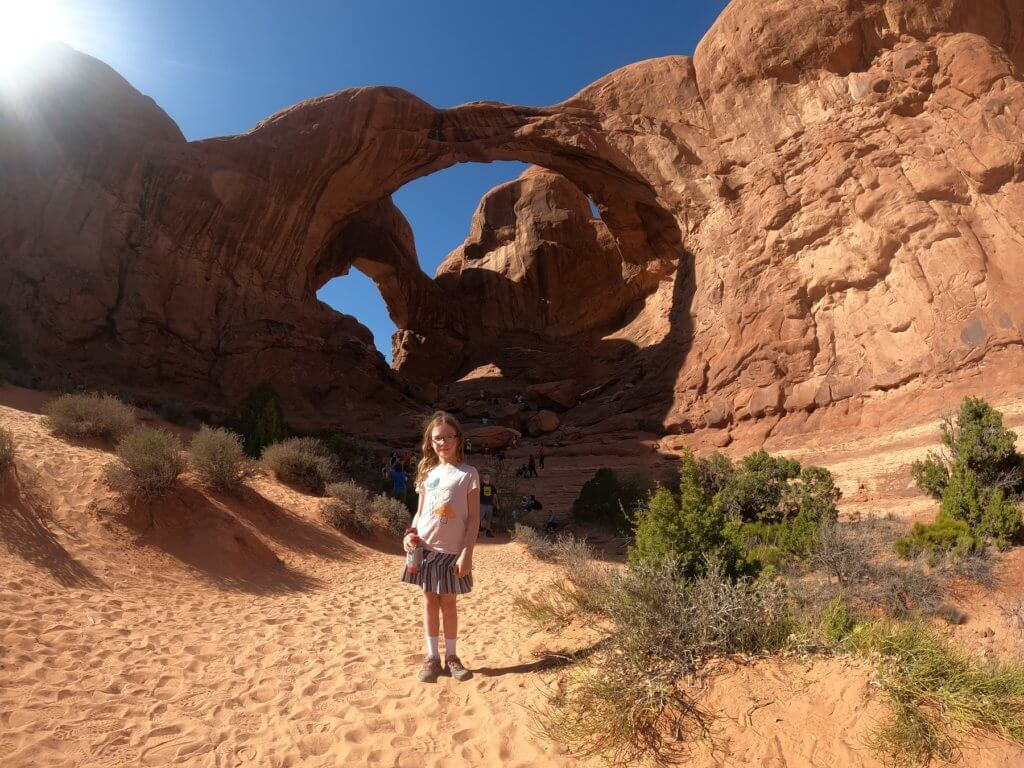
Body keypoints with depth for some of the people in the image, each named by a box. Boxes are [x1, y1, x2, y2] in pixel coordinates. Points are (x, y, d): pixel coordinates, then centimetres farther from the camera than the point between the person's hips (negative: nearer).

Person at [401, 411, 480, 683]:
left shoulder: (468, 473, -8)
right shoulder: (427, 472, 5)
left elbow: (474, 517, -9)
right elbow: (420, 511, 13)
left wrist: (467, 553, -13)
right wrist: (410, 534, -5)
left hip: (452, 550, -3)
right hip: (425, 547, 4)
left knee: (448, 602, 7)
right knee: (430, 601, 11)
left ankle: (451, 656, 25)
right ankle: (432, 656, 24)